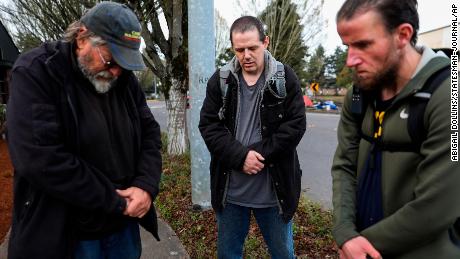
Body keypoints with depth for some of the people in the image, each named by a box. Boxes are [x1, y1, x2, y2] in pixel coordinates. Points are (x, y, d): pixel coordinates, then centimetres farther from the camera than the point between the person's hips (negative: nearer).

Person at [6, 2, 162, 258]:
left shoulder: (125, 78, 1)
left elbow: (150, 132, 4)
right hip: (64, 231, -4)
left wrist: (146, 185, -14)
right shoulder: (35, 72, -15)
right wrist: (114, 202, -19)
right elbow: (39, 159, -24)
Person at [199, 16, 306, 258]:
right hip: (230, 188, 2)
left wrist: (260, 155, -16)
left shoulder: (285, 78, -3)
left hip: (274, 188, -1)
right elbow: (208, 125, -4)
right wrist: (241, 156, -16)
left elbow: (295, 125, -8)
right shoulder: (220, 80, 0)